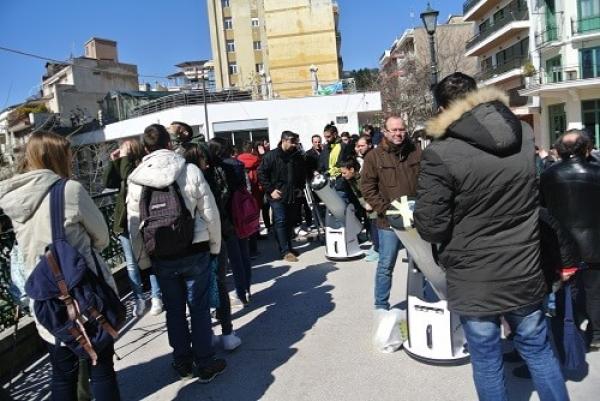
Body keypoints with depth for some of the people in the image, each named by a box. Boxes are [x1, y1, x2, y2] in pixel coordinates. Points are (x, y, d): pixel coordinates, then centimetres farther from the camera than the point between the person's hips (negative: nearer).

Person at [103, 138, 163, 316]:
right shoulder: (120, 167, 10)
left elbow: (129, 178, -24)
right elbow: (107, 183, 0)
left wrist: (125, 158, -15)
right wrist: (113, 161, -4)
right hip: (124, 222, 6)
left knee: (149, 261, 4)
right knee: (131, 264, 10)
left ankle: (156, 297, 14)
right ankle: (139, 299, 19)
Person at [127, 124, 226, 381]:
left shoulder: (135, 179, -5)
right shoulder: (190, 170, -10)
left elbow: (134, 224, -1)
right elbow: (210, 213, -8)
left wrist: (141, 258, 10)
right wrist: (215, 246, 5)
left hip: (161, 256, 2)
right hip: (195, 252, -2)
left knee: (174, 309, 16)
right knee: (199, 308, 9)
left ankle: (182, 362, 29)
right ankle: (205, 364, 19)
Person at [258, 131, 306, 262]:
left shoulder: (297, 156, 8)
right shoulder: (271, 156, -8)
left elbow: (303, 174, 22)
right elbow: (261, 173, -8)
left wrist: (300, 187, 10)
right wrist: (270, 190, -12)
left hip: (293, 196, 5)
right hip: (278, 196, -5)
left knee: (290, 222, 11)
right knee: (281, 222, -7)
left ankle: (288, 247, 24)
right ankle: (285, 251, -3)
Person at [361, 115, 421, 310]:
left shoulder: (416, 153, 4)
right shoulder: (374, 156, -3)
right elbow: (367, 187, -5)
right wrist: (384, 209, -12)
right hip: (389, 221, -3)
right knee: (386, 266, 5)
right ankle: (381, 305, 19)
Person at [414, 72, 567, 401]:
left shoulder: (440, 154, -20)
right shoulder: (525, 134, -1)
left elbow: (430, 227, -17)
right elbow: (538, 194, 13)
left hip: (474, 280, -4)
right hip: (524, 272, 5)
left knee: (487, 361, 12)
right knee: (539, 350, 22)